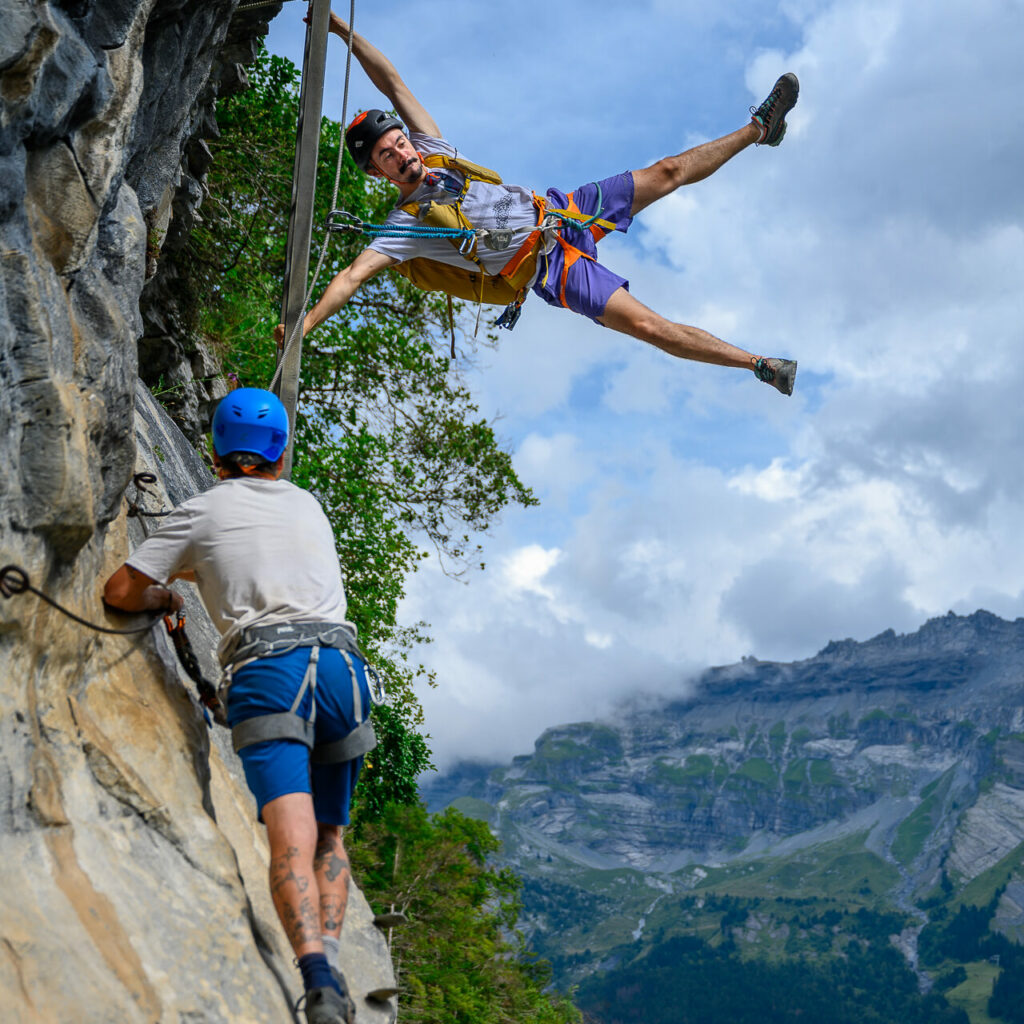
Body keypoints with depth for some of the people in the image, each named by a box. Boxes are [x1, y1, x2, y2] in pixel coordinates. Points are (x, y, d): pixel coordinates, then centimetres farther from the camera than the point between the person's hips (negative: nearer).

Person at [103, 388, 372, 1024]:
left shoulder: (203, 511, 13)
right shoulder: (308, 504, 27)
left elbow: (121, 591, 14)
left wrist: (164, 595, 36)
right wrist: (195, 569, 58)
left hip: (268, 667, -4)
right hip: (342, 662, 4)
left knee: (293, 839, -19)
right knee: (330, 836, 15)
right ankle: (329, 956, -3)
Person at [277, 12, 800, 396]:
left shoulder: (432, 151, 1)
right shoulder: (405, 225, -14)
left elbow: (392, 83, 1)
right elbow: (353, 275, -23)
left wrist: (344, 29, -6)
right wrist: (302, 324, -34)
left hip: (559, 209, 6)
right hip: (554, 268, -6)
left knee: (667, 172, 6)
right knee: (649, 326, -17)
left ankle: (758, 128, 24)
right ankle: (761, 365, -10)